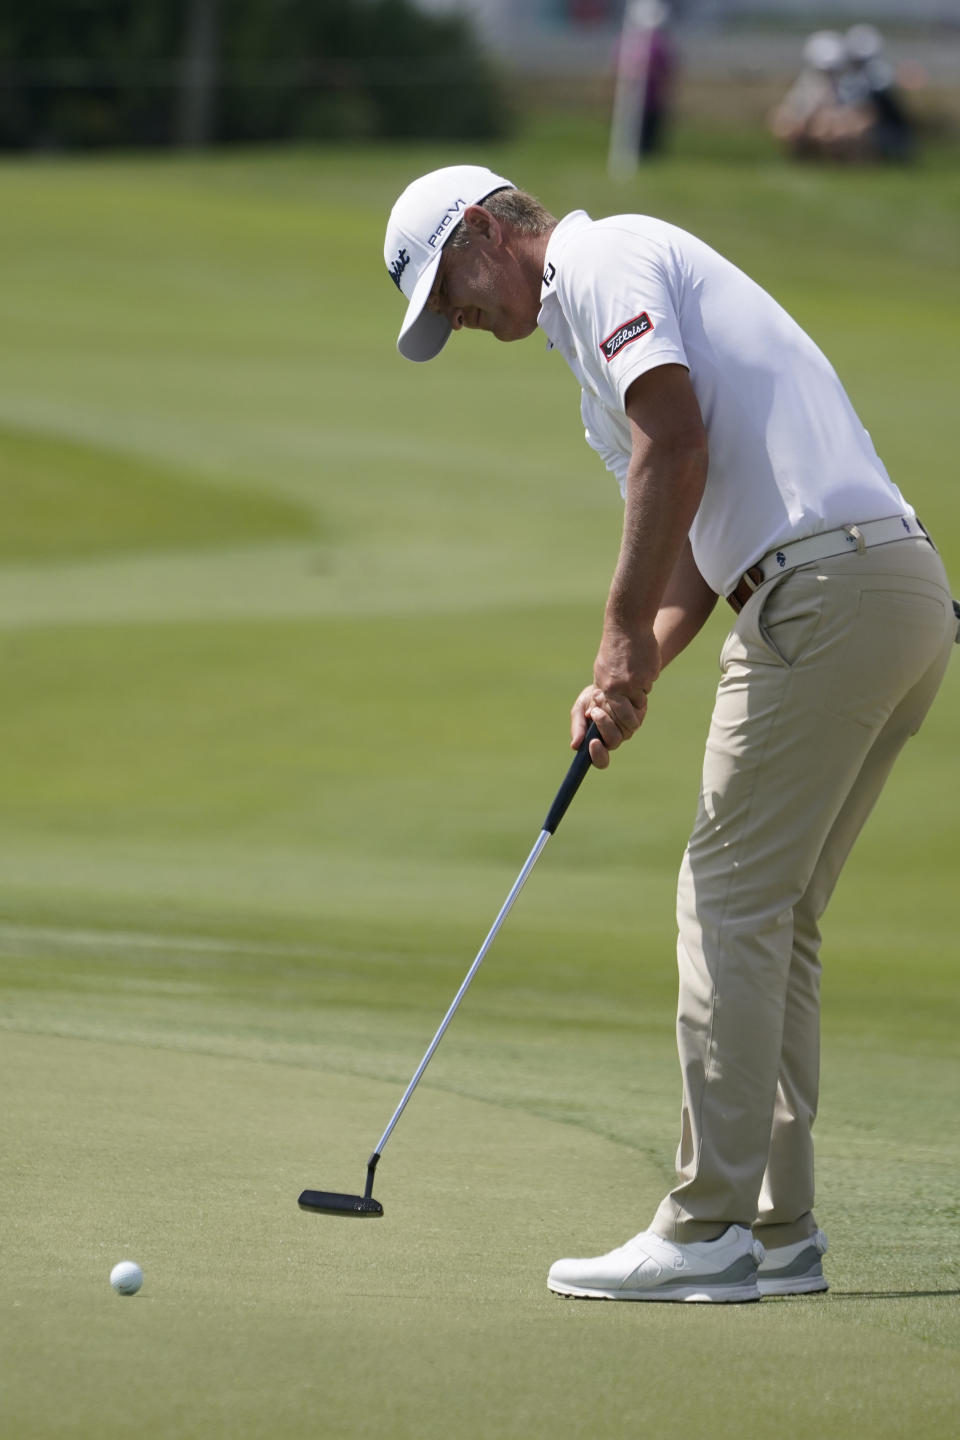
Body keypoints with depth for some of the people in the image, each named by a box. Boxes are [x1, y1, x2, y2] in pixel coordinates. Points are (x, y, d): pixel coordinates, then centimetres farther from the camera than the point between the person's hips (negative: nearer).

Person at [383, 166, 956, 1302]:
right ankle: (777, 1228, 12)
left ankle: (712, 1229, -6)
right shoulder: (594, 318, 29)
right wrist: (631, 676, 12)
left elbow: (678, 440, -16)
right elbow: (710, 528, 27)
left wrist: (624, 632, -10)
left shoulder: (603, 259, -1)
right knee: (774, 918, 12)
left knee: (733, 901, -6)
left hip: (826, 596, -10)